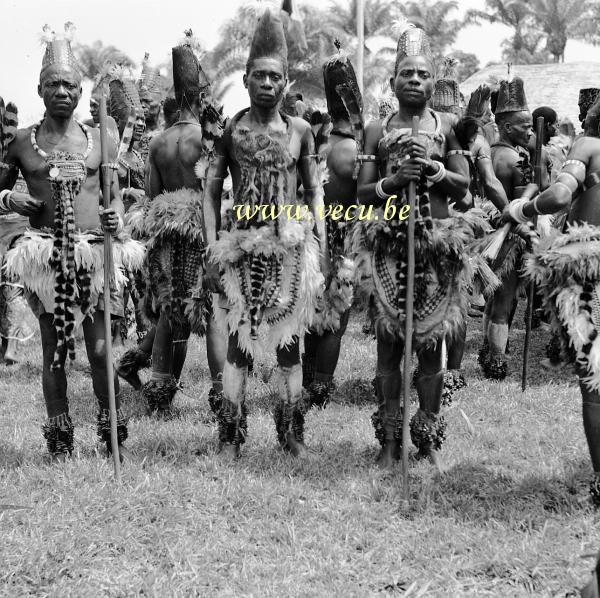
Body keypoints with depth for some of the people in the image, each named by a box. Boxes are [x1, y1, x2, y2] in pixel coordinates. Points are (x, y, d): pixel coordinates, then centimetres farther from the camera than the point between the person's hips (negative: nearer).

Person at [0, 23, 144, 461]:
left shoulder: (99, 140, 9)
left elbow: (115, 196, 14)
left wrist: (118, 223, -7)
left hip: (94, 251, 0)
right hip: (46, 254, 0)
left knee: (100, 349, -3)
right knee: (54, 349, 3)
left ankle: (115, 437, 12)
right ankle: (60, 444, 13)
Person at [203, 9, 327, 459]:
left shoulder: (300, 130, 5)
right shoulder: (231, 129, 2)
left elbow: (315, 191, 9)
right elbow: (211, 190, 4)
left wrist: (321, 246, 3)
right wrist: (214, 247, -3)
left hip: (291, 246, 1)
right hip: (243, 244, -1)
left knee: (289, 338, 5)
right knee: (239, 338, 1)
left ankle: (292, 431, 14)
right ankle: (231, 434, 8)